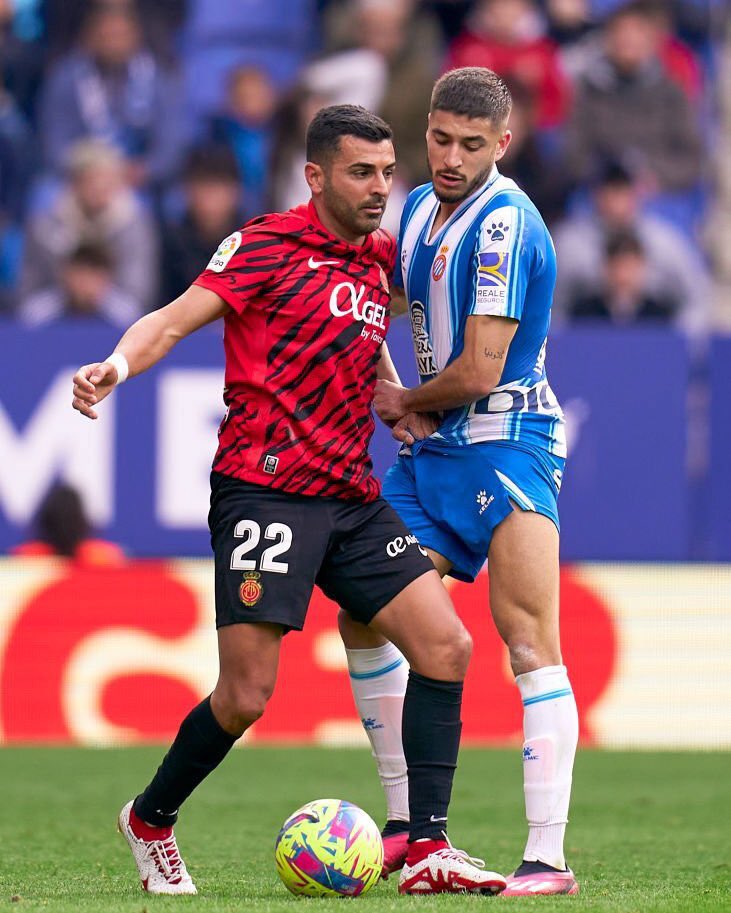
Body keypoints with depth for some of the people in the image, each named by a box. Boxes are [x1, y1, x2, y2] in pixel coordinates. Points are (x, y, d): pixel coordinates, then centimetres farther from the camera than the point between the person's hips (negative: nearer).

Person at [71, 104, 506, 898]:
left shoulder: (376, 260, 16)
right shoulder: (269, 246, -4)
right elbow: (175, 319, -11)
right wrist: (117, 365, -30)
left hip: (351, 496, 7)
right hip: (264, 487, -7)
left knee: (445, 645, -6)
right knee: (247, 693, -10)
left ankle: (427, 850, -4)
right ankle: (150, 820, 16)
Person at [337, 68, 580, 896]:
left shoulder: (504, 224, -15)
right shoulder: (420, 208, 12)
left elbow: (478, 372, -19)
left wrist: (407, 402, 0)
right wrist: (388, 394, 9)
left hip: (504, 446, -9)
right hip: (431, 453, 9)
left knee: (531, 649, -15)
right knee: (363, 622, 8)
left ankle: (547, 858, -18)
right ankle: (410, 828, 17)